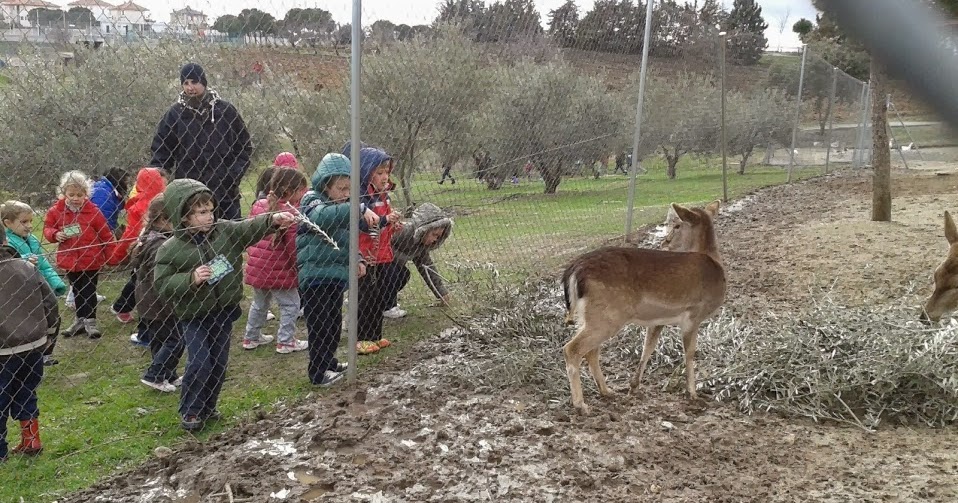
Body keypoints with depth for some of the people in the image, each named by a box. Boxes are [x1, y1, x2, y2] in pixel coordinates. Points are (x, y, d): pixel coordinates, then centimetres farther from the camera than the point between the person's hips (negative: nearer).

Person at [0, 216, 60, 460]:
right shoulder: (27, 267, -3)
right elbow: (50, 301, 3)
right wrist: (49, 329, 17)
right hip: (34, 346, 5)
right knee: (26, 395, 20)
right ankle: (31, 442, 28)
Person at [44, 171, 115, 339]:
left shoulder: (92, 210, -11)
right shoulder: (56, 211, -4)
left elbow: (105, 234, -6)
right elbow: (47, 227, 10)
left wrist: (112, 255, -6)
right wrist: (55, 234, -14)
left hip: (91, 259, -3)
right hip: (70, 260, 3)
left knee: (89, 291, 3)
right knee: (77, 291, 16)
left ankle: (90, 322, 12)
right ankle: (80, 320, 28)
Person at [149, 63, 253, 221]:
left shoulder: (225, 110, 3)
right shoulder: (174, 114, 3)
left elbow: (245, 147, 9)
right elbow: (160, 151, 7)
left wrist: (235, 174, -3)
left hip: (225, 192, 0)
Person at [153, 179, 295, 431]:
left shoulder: (225, 231, -2)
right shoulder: (170, 249, -12)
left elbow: (250, 228, -14)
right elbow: (163, 285, -13)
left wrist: (273, 219, -32)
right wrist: (191, 278, -27)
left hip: (224, 311, 4)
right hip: (193, 317, -4)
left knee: (219, 363, 12)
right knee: (199, 363, -9)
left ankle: (207, 407, 32)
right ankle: (190, 412, 12)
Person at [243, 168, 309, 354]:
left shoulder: (259, 205, 3)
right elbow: (293, 246, -18)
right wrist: (299, 267, -5)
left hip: (256, 267, 7)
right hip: (279, 270, -7)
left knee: (259, 303, 25)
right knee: (290, 304, 10)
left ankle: (251, 337, 34)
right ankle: (285, 342, 14)